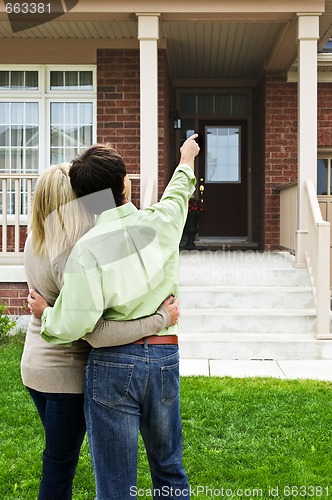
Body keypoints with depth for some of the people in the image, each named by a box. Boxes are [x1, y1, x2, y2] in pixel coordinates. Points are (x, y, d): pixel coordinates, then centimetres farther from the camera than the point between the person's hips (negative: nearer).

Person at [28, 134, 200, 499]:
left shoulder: (87, 248, -15)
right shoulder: (160, 222, -3)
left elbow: (73, 325, -18)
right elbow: (178, 194, 22)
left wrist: (45, 313, 4)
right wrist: (186, 160, 42)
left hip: (113, 363, -4)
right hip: (165, 357, 4)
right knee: (169, 469, 22)